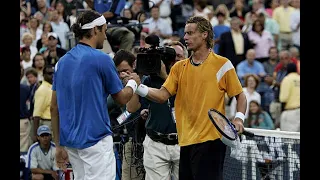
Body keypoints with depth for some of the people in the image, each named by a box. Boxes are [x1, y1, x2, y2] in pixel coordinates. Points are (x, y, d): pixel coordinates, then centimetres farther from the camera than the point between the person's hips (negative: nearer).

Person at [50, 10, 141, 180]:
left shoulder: (62, 62, 10)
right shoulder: (101, 59, -9)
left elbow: (54, 108, 11)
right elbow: (122, 98, 1)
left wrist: (59, 145, 15)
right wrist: (133, 82, 22)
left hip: (69, 140, 7)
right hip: (95, 139, -7)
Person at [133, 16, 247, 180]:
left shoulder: (223, 64, -1)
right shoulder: (179, 67, 13)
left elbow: (240, 95, 3)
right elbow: (163, 95, 4)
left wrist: (239, 118, -14)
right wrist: (140, 88, -13)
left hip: (211, 140, -6)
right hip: (186, 140, 6)